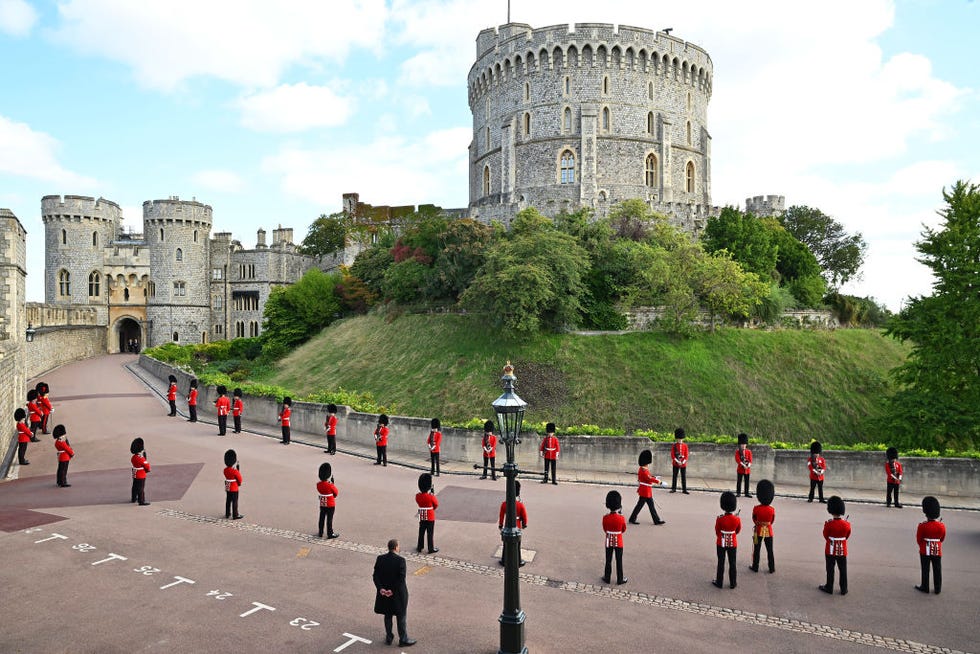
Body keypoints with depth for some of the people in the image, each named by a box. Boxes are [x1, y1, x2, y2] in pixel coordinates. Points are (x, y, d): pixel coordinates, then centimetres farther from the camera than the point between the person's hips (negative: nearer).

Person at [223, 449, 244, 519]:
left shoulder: (225, 470, -2)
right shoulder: (235, 471, -23)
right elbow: (239, 479, -13)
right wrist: (239, 483, 8)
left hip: (227, 488, 7)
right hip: (234, 488, -7)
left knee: (228, 501, 16)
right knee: (235, 502, 2)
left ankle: (227, 514, 26)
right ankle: (235, 515, 8)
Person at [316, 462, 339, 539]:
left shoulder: (318, 485, -7)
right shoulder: (330, 486, -24)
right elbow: (336, 493, -8)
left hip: (322, 505, 5)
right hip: (330, 505, -5)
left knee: (321, 518, 16)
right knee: (329, 519, 4)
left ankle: (321, 533, 26)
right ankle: (330, 534, 13)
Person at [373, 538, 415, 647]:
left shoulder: (380, 559, -7)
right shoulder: (400, 560, -20)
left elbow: (375, 575, -8)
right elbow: (401, 578, -22)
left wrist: (380, 588, -12)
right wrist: (393, 590, -16)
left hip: (384, 592, 4)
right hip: (398, 593, -4)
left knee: (387, 616, 21)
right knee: (401, 617, 12)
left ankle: (389, 638, 32)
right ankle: (403, 640, 23)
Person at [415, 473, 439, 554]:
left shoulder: (417, 496, -10)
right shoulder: (431, 496, -22)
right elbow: (436, 505, -7)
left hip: (422, 517, 4)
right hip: (430, 517, -4)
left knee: (421, 533, 17)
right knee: (430, 533, 8)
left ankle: (419, 547, 27)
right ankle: (431, 549, 16)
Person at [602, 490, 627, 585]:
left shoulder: (605, 518, -14)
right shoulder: (621, 518, -18)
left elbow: (605, 529, 1)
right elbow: (624, 530, -2)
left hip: (609, 541, 2)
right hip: (618, 542, -1)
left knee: (608, 561, 13)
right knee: (619, 561, 10)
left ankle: (607, 578, 22)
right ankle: (620, 579, 19)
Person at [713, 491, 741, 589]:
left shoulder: (719, 519, -19)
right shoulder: (737, 519, -13)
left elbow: (717, 532, -4)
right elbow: (738, 530, 4)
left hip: (721, 543, -1)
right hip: (733, 543, 1)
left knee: (721, 563, 9)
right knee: (732, 564, 13)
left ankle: (719, 583, 17)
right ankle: (733, 583, 22)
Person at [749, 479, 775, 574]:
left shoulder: (756, 508, -17)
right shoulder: (772, 509, -13)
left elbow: (754, 520, -1)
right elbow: (772, 521, 2)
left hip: (759, 531, -1)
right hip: (768, 531, 1)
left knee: (757, 550, 10)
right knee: (770, 550, 12)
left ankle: (755, 567, 18)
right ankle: (772, 568, 20)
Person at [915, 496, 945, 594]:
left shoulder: (922, 526, -19)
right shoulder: (942, 526, -12)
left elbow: (919, 540, -8)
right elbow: (942, 539, 4)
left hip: (925, 551, -2)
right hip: (937, 551, 2)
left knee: (925, 570, 10)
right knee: (937, 570, 13)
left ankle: (925, 587, 18)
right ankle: (938, 589, 22)